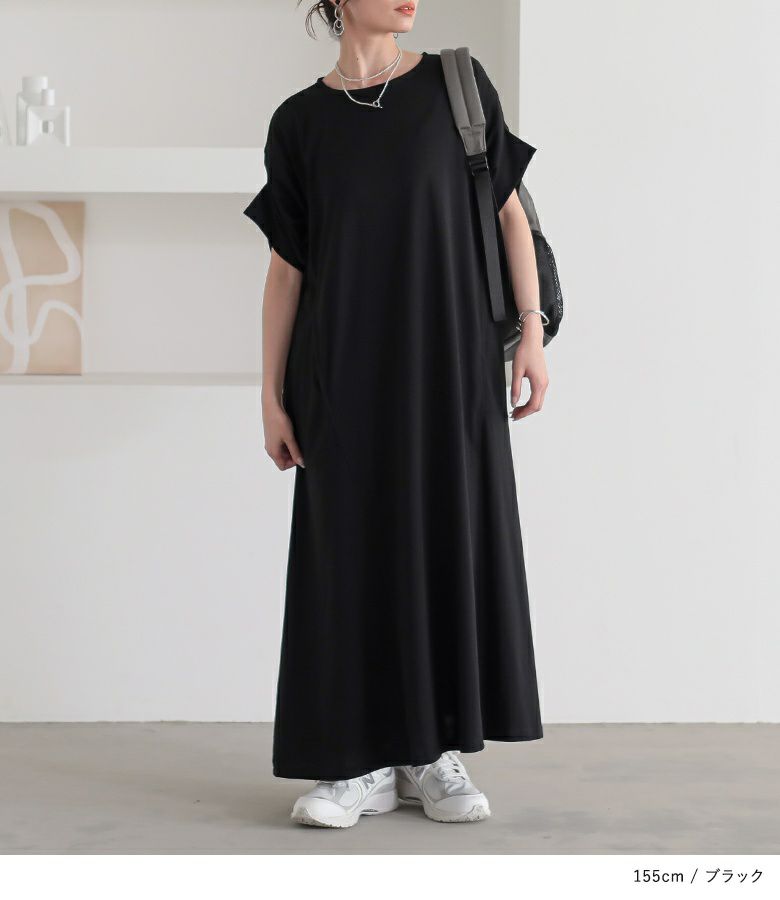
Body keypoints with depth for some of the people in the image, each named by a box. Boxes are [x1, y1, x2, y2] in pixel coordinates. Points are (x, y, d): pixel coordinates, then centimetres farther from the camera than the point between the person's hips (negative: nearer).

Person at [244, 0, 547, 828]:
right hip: (348, 367, 0)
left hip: (450, 355, 0)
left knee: (453, 537, 1)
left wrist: (531, 329, -5)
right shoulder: (299, 123, 6)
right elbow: (285, 269, 6)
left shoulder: (458, 85, 5)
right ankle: (362, 764, 8)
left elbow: (509, 211, 5)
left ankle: (434, 754, 12)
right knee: (354, 548, -1)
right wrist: (273, 398, 2)